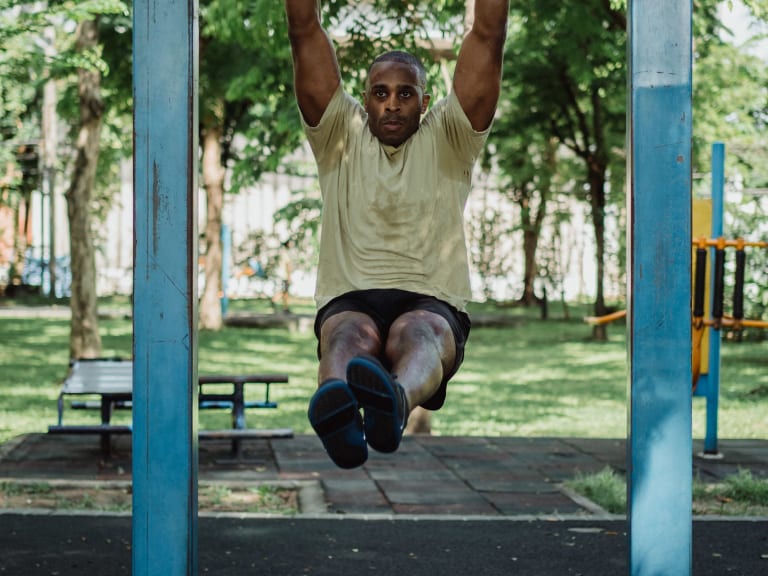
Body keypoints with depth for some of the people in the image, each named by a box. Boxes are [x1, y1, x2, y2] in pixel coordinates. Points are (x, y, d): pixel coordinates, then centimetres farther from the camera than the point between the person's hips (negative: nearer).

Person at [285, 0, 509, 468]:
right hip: (348, 299, 1)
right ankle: (336, 409, -71)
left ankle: (394, 402, -73)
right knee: (350, 336, -35)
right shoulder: (340, 135, 16)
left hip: (433, 303, 0)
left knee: (417, 335, -37)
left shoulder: (448, 139, 14)